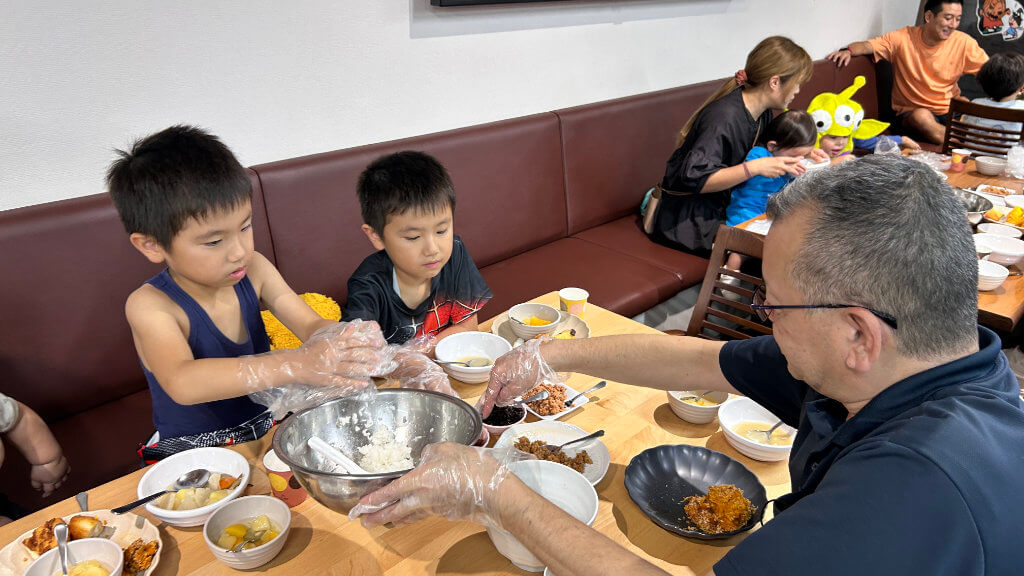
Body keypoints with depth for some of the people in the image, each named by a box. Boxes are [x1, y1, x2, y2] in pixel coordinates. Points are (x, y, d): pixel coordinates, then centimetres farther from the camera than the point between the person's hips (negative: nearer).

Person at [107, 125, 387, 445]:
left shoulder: (253, 269, -6)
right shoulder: (150, 305, -20)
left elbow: (310, 325, -8)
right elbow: (182, 382, -38)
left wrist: (340, 338, -34)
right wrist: (297, 365, -51)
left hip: (266, 432, 4)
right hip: (193, 459, -4)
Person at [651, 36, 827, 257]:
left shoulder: (762, 112, 3)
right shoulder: (724, 118, -25)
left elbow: (768, 150, 21)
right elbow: (695, 178, -30)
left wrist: (799, 154, 2)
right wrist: (756, 167, -32)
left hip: (722, 202, 9)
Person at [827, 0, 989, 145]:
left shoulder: (963, 43, 0)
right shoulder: (904, 38, -5)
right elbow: (867, 45, -10)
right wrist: (848, 50, -33)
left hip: (949, 111, 2)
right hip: (909, 114, -2)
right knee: (921, 116, -37)